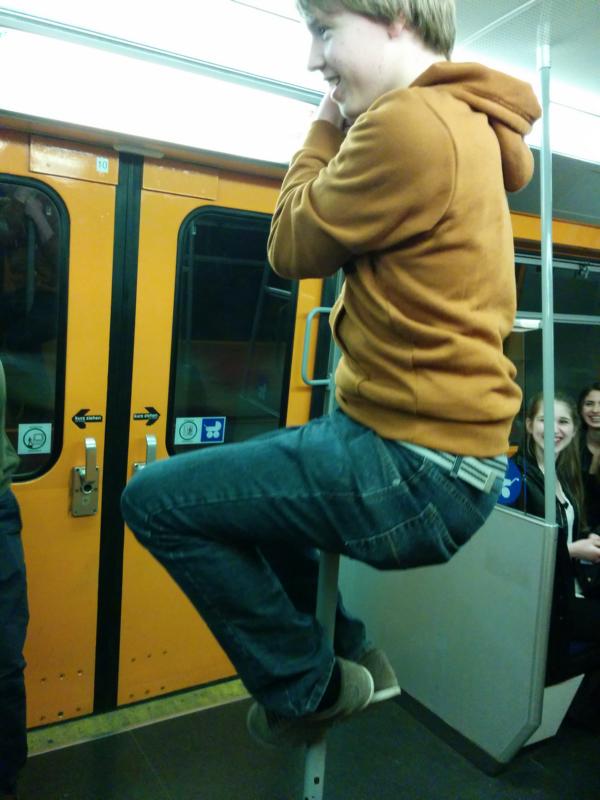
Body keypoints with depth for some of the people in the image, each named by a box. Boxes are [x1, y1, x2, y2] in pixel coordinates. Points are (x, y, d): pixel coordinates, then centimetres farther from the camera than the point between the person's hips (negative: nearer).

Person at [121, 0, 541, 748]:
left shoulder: (412, 121, -18)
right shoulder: (465, 122, 16)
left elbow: (294, 245, -6)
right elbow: (336, 238, 19)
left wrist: (326, 127, 4)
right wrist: (344, 127, 12)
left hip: (411, 464, -11)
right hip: (445, 452, 11)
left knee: (154, 498, -3)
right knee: (237, 480, 28)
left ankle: (306, 688, 13)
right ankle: (346, 656, 28)